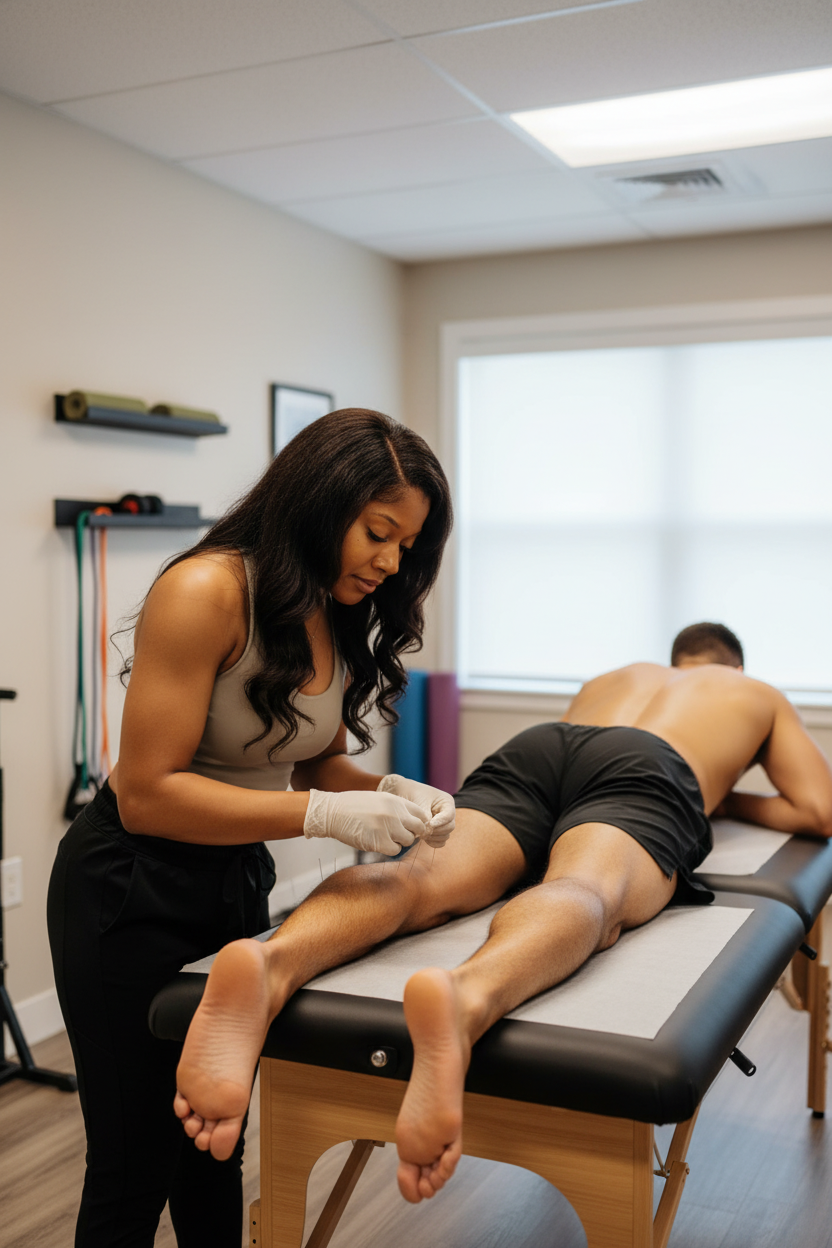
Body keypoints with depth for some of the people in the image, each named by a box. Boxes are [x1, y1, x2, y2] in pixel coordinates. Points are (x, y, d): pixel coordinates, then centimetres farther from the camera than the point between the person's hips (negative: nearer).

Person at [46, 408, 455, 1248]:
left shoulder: (342, 619, 0)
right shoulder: (206, 591, -25)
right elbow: (147, 794, -25)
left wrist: (387, 793, -12)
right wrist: (326, 815, -31)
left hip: (237, 885, 7)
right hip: (134, 894, -7)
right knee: (135, 1171, 7)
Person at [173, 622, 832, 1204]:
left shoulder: (610, 677, 48)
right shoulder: (760, 694, 40)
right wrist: (726, 796, 48)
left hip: (531, 745, 3)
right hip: (648, 771, -3)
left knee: (426, 876, -24)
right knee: (585, 894, -34)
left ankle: (272, 965, -57)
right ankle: (467, 997, -70)